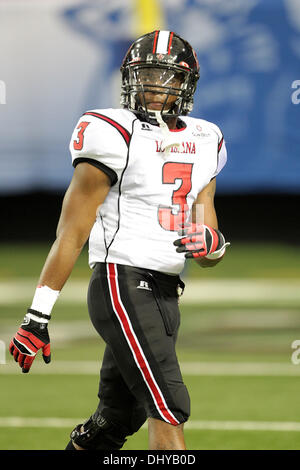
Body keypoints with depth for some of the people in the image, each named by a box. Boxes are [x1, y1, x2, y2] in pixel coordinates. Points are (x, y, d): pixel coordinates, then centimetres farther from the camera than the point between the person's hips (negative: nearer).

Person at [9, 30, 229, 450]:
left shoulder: (203, 144, 15)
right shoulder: (114, 135, -5)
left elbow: (212, 255, 16)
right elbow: (72, 231, -7)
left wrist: (211, 244, -11)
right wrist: (37, 315, -11)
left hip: (165, 293, 7)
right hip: (122, 284, -7)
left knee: (115, 421, 13)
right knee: (169, 408, -15)